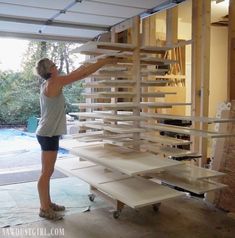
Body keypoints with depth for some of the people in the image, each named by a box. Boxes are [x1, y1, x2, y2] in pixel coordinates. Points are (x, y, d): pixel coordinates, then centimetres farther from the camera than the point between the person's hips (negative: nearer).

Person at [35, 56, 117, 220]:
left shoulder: (48, 84, 10)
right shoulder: (54, 82, -16)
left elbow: (73, 75, 27)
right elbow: (83, 75, -15)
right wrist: (106, 61, -9)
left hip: (48, 133, 10)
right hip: (49, 134, -10)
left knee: (48, 172, 16)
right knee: (46, 173, 0)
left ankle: (47, 203, 27)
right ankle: (44, 209, 11)